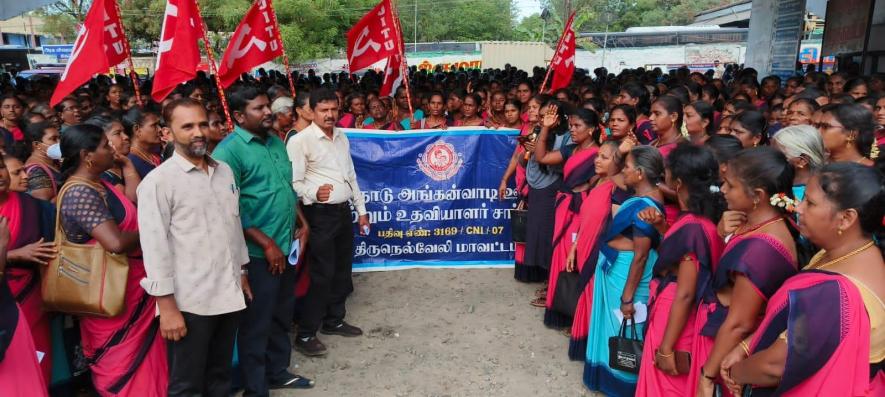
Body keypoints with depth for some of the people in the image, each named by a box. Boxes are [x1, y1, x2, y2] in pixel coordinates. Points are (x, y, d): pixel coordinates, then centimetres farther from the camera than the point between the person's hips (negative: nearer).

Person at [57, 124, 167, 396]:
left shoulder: (96, 184, 8)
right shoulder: (80, 193, -23)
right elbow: (116, 242, -32)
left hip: (130, 287, 9)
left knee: (137, 361, 21)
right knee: (124, 366, 7)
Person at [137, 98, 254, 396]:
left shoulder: (224, 171, 9)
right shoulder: (158, 181, -11)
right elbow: (155, 246, -13)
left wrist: (242, 273, 16)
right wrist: (167, 306, -15)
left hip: (229, 295, 6)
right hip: (189, 302, -6)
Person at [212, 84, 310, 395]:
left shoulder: (276, 141, 10)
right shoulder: (229, 151, -14)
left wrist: (299, 224, 12)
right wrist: (266, 243, -18)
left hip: (286, 246, 7)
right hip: (258, 253, -7)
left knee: (282, 316, 20)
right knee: (256, 323, 7)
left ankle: (278, 371, 39)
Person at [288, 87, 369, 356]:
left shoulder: (342, 138, 13)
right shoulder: (301, 141, -11)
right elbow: (294, 183, -16)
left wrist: (361, 209, 18)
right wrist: (314, 192, -36)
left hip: (344, 212, 8)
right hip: (320, 214, -7)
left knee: (342, 271, 15)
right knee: (321, 274, -5)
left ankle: (334, 321, 32)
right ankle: (305, 334, 7)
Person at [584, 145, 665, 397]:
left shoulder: (644, 207, -27)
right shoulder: (645, 197, 2)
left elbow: (640, 256, -24)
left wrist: (627, 297, -21)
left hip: (626, 273, -10)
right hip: (617, 268, 10)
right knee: (615, 325, 22)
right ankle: (612, 375, 40)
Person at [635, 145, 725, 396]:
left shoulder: (691, 227, -24)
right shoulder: (702, 219, 2)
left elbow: (685, 295, -23)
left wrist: (666, 347, -18)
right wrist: (662, 226, 4)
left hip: (674, 320, -9)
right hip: (670, 314, 9)